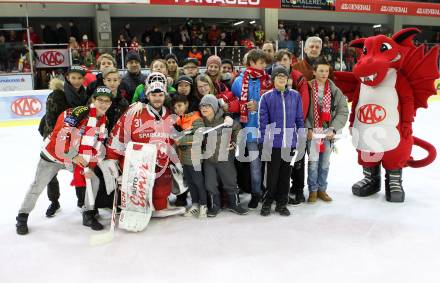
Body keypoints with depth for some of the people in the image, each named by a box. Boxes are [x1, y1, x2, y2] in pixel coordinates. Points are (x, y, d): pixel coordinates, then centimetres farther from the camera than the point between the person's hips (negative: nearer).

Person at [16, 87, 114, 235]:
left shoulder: (103, 122, -3)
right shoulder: (80, 112, -26)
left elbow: (95, 148, 1)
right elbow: (61, 132, -31)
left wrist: (88, 166, -8)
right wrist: (73, 155, -26)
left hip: (78, 158, 6)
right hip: (54, 153, -5)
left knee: (93, 180, -4)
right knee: (38, 186, 2)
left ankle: (88, 214, 10)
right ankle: (22, 216, 22)